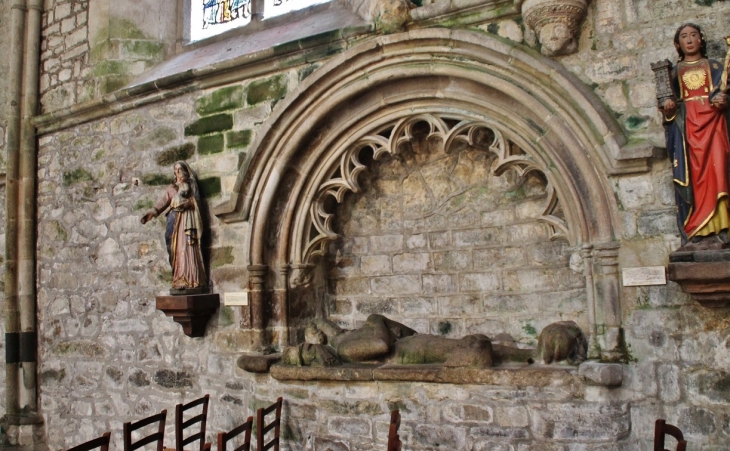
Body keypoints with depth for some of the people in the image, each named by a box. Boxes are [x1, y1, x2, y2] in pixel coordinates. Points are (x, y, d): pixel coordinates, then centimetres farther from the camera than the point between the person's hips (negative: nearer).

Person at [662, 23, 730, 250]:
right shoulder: (674, 72, 19)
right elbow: (669, 101, 14)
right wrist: (668, 107, -8)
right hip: (686, 126, 0)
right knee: (691, 176, -9)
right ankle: (695, 234, -12)